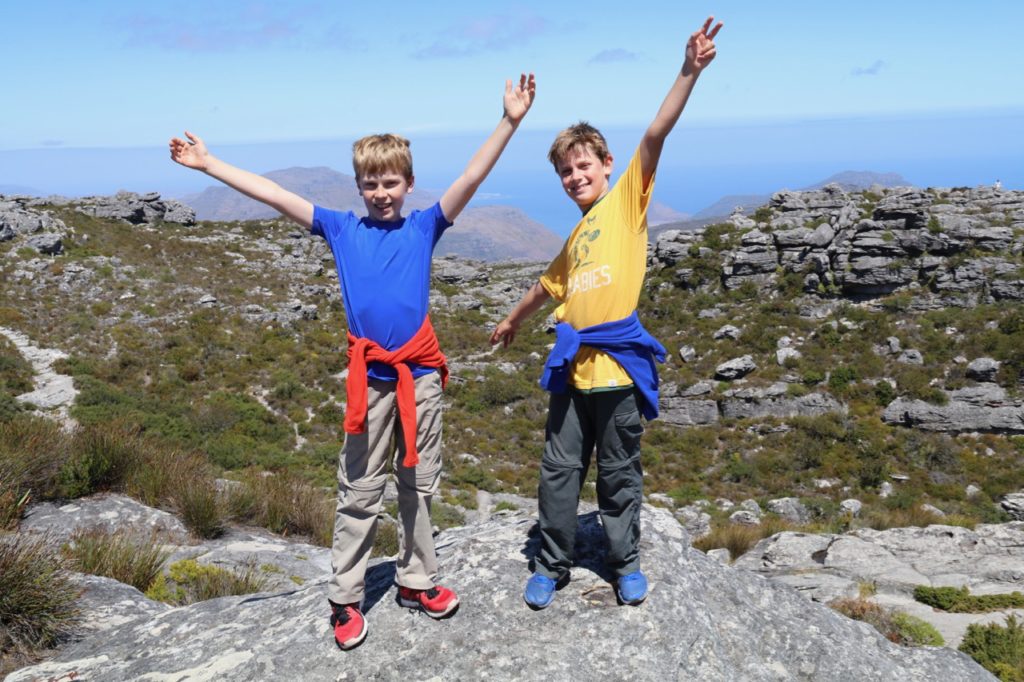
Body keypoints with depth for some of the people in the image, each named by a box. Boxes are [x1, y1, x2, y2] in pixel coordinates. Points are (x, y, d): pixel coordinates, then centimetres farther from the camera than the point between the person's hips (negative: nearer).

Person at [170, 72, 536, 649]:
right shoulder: (342, 228, 4)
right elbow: (274, 194, 2)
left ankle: (418, 580, 28)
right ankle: (346, 598, 17)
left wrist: (509, 123, -18)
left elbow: (471, 179, -8)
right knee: (360, 493, 7)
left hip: (421, 374, 1)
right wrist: (208, 164, 2)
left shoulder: (424, 227, 2)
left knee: (420, 484, 13)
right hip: (369, 377, 0)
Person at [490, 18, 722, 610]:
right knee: (559, 471, 9)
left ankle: (627, 564, 27)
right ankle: (553, 565, 23)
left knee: (620, 474, 9)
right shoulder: (576, 237, 18)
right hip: (574, 363, 5)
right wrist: (513, 321, 46)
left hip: (619, 361, -5)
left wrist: (689, 72, -23)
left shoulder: (628, 201, 2)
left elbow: (655, 137, -12)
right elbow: (550, 284, 34)